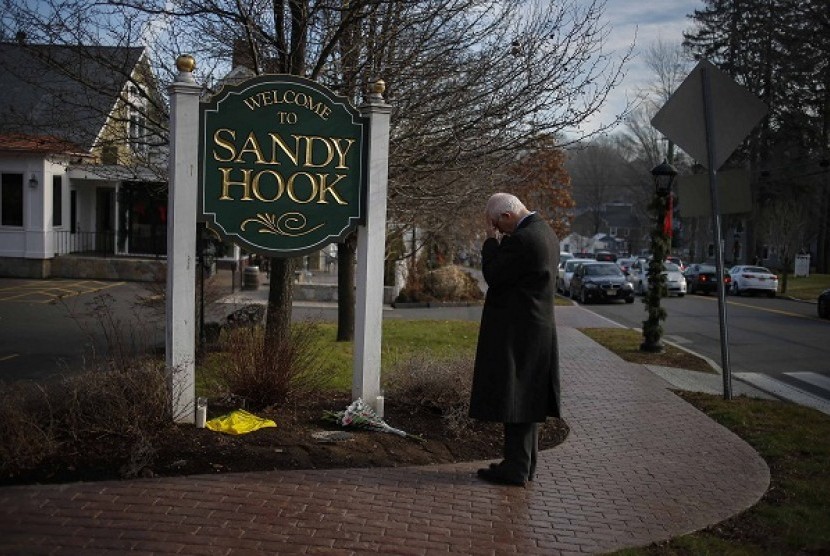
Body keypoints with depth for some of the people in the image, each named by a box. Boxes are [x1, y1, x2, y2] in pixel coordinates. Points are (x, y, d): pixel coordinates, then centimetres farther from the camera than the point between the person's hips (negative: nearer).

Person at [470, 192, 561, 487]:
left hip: (516, 331, -10)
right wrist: (499, 242, 9)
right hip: (538, 329, 10)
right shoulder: (545, 233, 12)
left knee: (512, 398, -4)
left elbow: (493, 275, -15)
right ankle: (524, 463, 25)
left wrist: (492, 240, -7)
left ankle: (516, 468, 2)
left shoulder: (522, 239, -20)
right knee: (528, 397, 16)